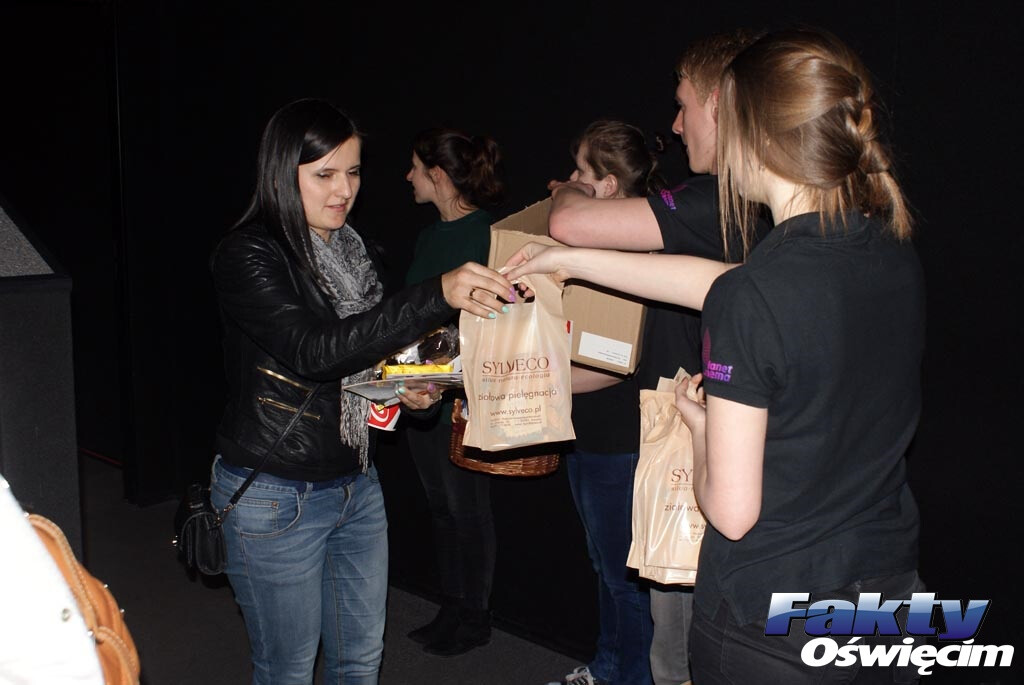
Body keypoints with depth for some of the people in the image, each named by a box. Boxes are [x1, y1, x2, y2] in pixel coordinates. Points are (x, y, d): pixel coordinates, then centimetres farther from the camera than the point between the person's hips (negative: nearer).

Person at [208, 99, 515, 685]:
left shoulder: (353, 250, 7)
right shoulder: (249, 256, -17)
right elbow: (313, 350, -33)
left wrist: (405, 389, -2)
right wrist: (437, 295, -42)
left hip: (357, 485, 7)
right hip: (276, 498, -7)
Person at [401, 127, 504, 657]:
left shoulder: (487, 234, -14)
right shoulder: (430, 235, 13)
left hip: (463, 396, -8)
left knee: (466, 508, 4)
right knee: (439, 504, 16)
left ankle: (475, 618, 20)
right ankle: (451, 608, 30)